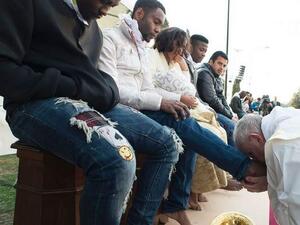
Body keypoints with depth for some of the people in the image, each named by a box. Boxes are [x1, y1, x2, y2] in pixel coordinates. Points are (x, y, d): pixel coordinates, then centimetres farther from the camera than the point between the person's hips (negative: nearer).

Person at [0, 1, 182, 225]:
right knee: (117, 159, -35)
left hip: (94, 103, 8)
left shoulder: (91, 23, 22)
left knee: (168, 143, -2)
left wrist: (107, 92, 4)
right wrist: (73, 89, -16)